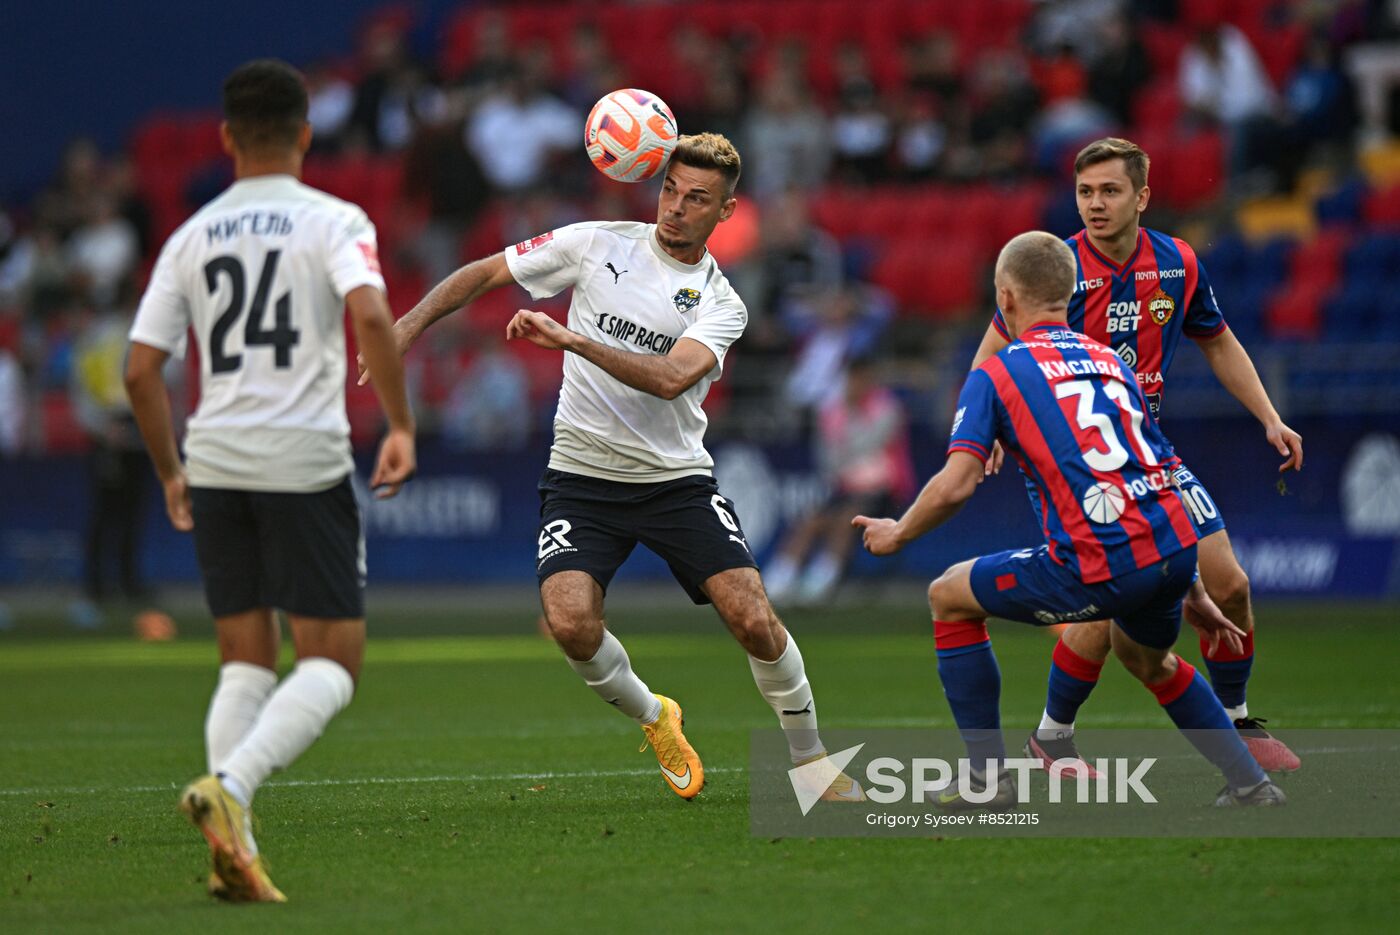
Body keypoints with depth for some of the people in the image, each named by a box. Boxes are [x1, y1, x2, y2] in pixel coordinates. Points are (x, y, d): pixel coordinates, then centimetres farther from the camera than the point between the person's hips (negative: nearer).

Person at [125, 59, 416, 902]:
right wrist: (401, 426, -11)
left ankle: (234, 849, 0)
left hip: (214, 462, 4)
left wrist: (172, 473, 20)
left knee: (246, 664, 12)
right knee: (332, 664, 1)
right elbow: (372, 317, -20)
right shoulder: (333, 221, -1)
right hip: (306, 460, -4)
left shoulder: (192, 237, 10)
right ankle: (229, 786, -22)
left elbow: (141, 369, 9)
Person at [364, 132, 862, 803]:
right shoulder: (597, 244, 0)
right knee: (571, 621, -23)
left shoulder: (721, 304, -4)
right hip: (581, 477, 1)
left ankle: (810, 760, 10)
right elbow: (484, 274, 9)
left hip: (677, 479, 0)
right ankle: (652, 718, 9)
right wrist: (412, 322, -4)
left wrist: (571, 339, -31)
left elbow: (671, 377, -24)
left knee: (754, 621, -15)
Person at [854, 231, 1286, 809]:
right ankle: (1249, 783, 28)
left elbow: (955, 486, -7)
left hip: (1099, 570, -6)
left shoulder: (995, 374, 4)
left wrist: (897, 534, 13)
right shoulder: (1111, 363, 22)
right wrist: (1191, 593, 31)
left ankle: (988, 777, 15)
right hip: (1174, 548, 6)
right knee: (1146, 657, 38)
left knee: (949, 598, 16)